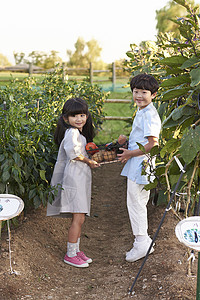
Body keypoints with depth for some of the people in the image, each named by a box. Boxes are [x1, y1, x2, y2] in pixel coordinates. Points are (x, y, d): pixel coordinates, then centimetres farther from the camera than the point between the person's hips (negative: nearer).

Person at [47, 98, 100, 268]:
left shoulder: (80, 133, 17)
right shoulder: (71, 132, -13)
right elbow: (72, 151, -29)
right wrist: (89, 162, -16)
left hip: (81, 178, 10)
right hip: (74, 177, -10)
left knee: (79, 218, 14)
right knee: (78, 218, -7)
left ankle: (76, 250, 24)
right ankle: (70, 254, 3)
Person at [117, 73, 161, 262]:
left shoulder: (149, 114, -18)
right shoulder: (141, 112, 14)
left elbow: (153, 144, -23)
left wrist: (131, 153, -16)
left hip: (142, 166, -10)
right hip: (136, 165, 10)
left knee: (135, 202, -3)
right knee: (138, 203, 16)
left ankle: (142, 243, 9)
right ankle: (143, 241, 28)